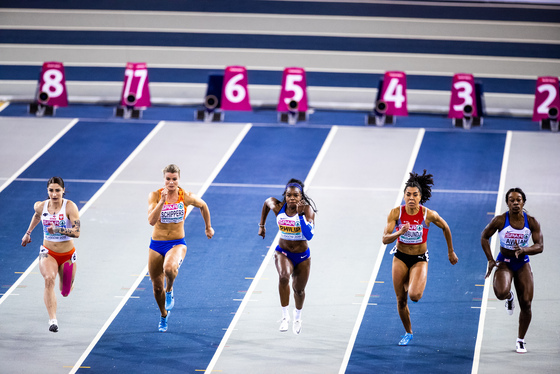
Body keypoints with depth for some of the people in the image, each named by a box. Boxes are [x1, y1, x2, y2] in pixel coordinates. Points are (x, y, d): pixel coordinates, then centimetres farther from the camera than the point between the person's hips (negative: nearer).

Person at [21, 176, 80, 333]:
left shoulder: (70, 207, -17)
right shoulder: (41, 206, -5)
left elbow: (76, 232, -25)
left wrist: (58, 229, -37)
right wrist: (28, 233, 28)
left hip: (67, 255, 0)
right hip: (48, 252, 0)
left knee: (65, 292, 14)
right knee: (49, 279, -31)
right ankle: (53, 320, -35)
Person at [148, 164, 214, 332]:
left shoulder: (186, 197, -8)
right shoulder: (155, 196, -10)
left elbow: (203, 206, 14)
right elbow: (151, 220, -22)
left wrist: (208, 227, 23)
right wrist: (162, 201, -31)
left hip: (177, 244, -2)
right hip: (157, 244, 2)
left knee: (170, 268, -36)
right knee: (157, 287, 10)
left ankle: (170, 291, -2)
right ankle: (164, 315, 39)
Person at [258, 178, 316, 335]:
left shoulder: (307, 210, -22)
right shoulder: (278, 207, -16)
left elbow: (309, 235, -35)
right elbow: (267, 202, 9)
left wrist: (300, 214, -43)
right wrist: (262, 225, 15)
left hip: (302, 256, 0)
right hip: (283, 252, 0)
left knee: (299, 290, 17)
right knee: (284, 276, -33)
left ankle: (297, 317, 50)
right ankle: (285, 316, -23)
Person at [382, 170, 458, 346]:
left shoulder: (429, 215, -18)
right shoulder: (396, 213, -15)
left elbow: (445, 228, 2)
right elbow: (385, 239, -18)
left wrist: (451, 252, 12)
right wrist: (399, 233, -39)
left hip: (419, 259, -2)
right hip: (400, 258, 2)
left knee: (414, 296, -24)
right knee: (401, 300, 6)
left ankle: (413, 285, 14)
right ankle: (408, 333, 32)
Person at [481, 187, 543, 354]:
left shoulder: (532, 222, -10)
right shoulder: (500, 220, -14)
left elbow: (539, 246, -10)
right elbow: (484, 237, 0)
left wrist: (523, 250, -29)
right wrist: (490, 260, -6)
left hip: (523, 264, 2)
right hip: (504, 262, -2)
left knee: (526, 304, -2)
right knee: (501, 293, -31)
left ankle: (520, 340, 18)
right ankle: (509, 297, 11)